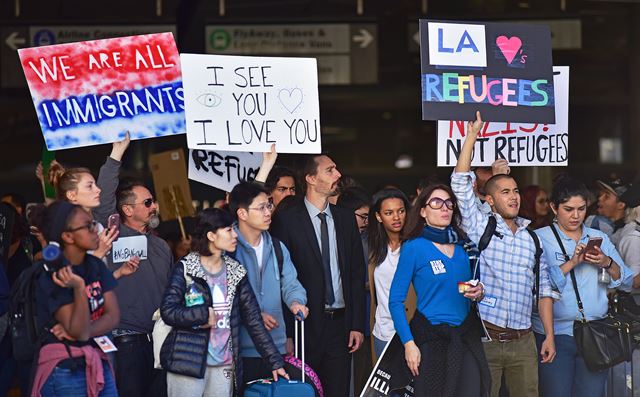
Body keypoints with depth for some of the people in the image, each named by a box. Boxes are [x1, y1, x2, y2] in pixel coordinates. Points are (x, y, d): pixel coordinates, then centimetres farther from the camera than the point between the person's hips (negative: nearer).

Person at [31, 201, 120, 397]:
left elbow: (113, 316, 0)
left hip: (100, 365, 6)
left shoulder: (96, 265, 6)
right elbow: (80, 332, -19)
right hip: (65, 371, -6)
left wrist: (77, 333, -15)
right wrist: (79, 287, -31)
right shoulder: (52, 277, -14)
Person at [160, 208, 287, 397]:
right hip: (188, 364, -4)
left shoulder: (236, 272, 10)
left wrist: (275, 361, 4)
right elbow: (168, 312, -12)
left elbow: (253, 320, 8)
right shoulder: (185, 269, -3)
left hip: (224, 366, 4)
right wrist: (204, 314, -11)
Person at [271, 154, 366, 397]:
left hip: (340, 323, 4)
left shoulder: (345, 218, 10)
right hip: (305, 323, -4)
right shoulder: (287, 219, -5)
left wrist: (357, 325, 5)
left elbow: (357, 274, 11)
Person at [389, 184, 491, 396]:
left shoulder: (464, 245, 9)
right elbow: (396, 300, -7)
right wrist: (409, 343, -14)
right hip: (430, 337, -4)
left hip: (467, 336, 4)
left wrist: (480, 292, -3)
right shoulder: (413, 247, -6)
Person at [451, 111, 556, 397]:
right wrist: (472, 134, -8)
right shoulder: (480, 226, 4)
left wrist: (549, 336, 6)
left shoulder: (532, 238, 13)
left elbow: (543, 290, 13)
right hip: (484, 337, -3)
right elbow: (460, 182, -6)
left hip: (522, 341, 3)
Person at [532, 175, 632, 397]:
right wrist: (572, 263, -17)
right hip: (555, 334, -3)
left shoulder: (599, 238, 14)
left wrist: (607, 264, -9)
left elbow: (625, 280, 10)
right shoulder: (540, 239, 0)